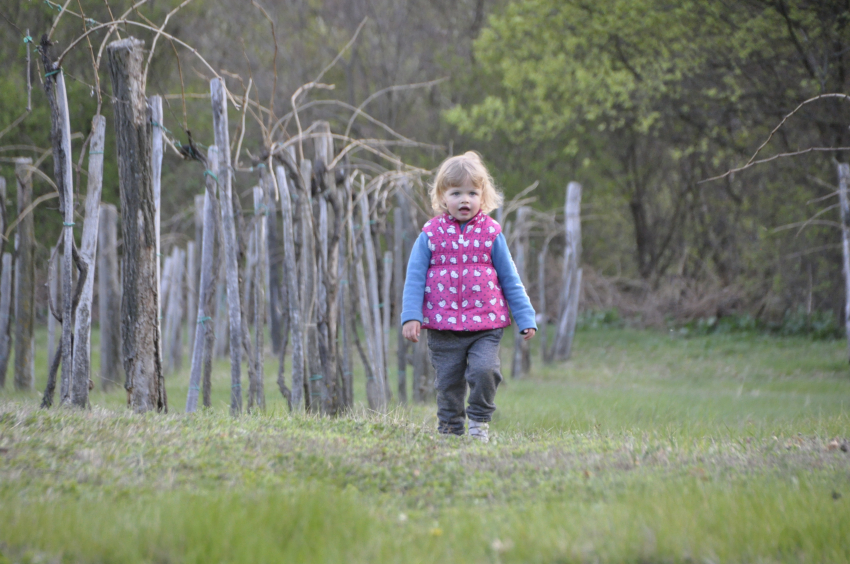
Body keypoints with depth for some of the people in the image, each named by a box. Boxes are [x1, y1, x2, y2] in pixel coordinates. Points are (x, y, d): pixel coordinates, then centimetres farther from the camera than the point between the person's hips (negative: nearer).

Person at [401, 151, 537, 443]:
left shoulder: (491, 233, 4)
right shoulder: (431, 234, 1)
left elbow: (510, 279, 10)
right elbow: (415, 278, 3)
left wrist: (525, 318, 7)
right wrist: (410, 316, -7)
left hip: (486, 325, 0)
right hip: (443, 327, 0)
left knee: (484, 370, -18)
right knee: (448, 381, 5)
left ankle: (479, 421, 2)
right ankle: (450, 429, 22)